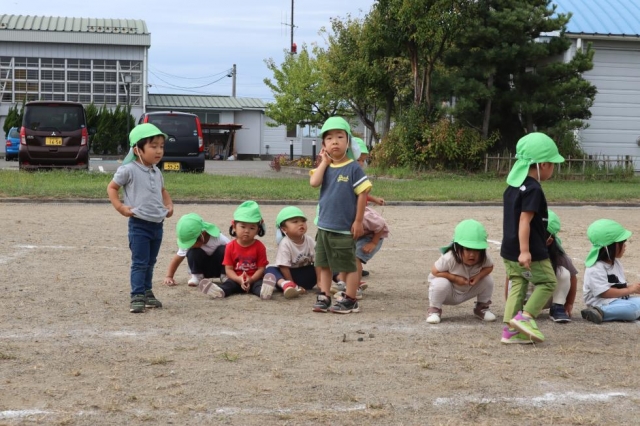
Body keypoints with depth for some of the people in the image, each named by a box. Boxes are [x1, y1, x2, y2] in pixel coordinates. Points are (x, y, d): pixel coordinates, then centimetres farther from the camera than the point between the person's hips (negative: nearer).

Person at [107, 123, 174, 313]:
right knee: (139, 263, -7)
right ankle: (137, 297, -5)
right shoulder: (129, 170, -11)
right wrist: (120, 207, -13)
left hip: (157, 224, 7)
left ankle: (147, 293, 26)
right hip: (139, 224, -7)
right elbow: (111, 188, -4)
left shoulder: (157, 172, 11)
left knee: (150, 262, 16)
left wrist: (169, 205, 12)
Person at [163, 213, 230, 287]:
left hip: (218, 267, -1)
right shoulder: (189, 242, -22)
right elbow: (176, 259, -15)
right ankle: (197, 275, -11)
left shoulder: (218, 239, -28)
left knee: (223, 250, -33)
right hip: (203, 268, 1)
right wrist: (169, 277, -23)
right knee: (192, 252, -30)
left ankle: (224, 275, -13)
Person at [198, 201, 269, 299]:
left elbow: (261, 268, -4)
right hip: (236, 279, 1)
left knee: (260, 283, -34)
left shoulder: (259, 247, 0)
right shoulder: (231, 247, 3)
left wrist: (251, 280, -22)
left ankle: (263, 290, -67)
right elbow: (228, 269, 0)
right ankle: (220, 291, -61)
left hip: (254, 279, -1)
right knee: (229, 283, -29)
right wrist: (239, 279, -20)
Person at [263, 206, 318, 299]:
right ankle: (285, 284, -66)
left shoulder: (310, 241, -4)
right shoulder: (285, 244, -18)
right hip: (289, 275, -5)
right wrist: (293, 284, -19)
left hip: (305, 276, 5)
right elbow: (284, 267, -18)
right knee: (270, 270, -35)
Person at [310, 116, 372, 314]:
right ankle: (324, 297, 23)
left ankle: (350, 300, 14)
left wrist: (358, 221, -11)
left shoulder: (353, 168, -10)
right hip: (324, 226, 6)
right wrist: (324, 161, -7)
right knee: (324, 264, 13)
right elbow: (314, 182, -13)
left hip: (344, 229, -6)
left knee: (349, 266, 5)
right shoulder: (325, 167, 5)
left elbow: (362, 194, -10)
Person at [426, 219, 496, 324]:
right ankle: (434, 310, -9)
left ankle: (481, 308, 12)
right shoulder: (449, 258, -35)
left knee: (488, 279, -15)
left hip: (468, 291, 5)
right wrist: (455, 278, -34)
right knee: (440, 283, -37)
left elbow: (489, 267, -5)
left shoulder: (484, 258, -23)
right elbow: (435, 271, -25)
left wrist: (478, 276, -26)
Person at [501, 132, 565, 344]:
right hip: (531, 253, -8)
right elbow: (524, 221, -24)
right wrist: (525, 251, -28)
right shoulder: (533, 190, -17)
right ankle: (525, 316, -6)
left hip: (509, 250, 8)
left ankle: (511, 329, 7)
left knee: (518, 285, 11)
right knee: (547, 282, 7)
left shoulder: (513, 186, 11)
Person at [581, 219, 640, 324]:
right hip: (603, 304, -9)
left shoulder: (616, 263, 16)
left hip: (620, 300, 9)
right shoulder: (595, 269, -16)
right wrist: (629, 290, -16)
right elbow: (604, 293, -21)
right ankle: (599, 313, -30)